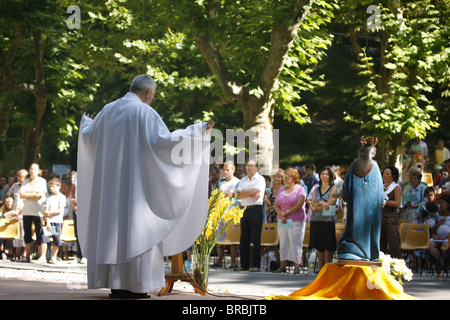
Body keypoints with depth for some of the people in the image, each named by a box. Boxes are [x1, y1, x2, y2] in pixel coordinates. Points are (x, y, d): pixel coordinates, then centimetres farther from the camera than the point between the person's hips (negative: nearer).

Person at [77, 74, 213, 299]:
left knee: (111, 226, 7)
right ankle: (133, 286, -7)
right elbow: (164, 140, -18)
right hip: (136, 182, -6)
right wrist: (198, 131, -12)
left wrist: (86, 122, 43)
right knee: (136, 228, -4)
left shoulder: (108, 110, 9)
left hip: (110, 183, 6)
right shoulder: (144, 112, -9)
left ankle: (114, 284, 7)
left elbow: (88, 135, 20)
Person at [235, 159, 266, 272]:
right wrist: (252, 194, -9)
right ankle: (244, 264, 10)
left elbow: (254, 191, -16)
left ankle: (256, 265, -4)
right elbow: (238, 195, 5)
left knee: (255, 239, -7)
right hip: (244, 210, 6)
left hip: (255, 209, -6)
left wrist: (242, 193, -2)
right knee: (244, 239, 6)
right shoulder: (243, 180, 18)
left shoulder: (260, 179, 0)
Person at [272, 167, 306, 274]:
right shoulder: (282, 190, 16)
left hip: (296, 221, -6)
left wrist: (286, 212, -11)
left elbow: (299, 204, -13)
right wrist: (281, 215, -8)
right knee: (283, 243, 5)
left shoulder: (300, 189, -2)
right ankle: (283, 266, 7)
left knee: (295, 243, -6)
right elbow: (275, 204, 10)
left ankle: (297, 266, -4)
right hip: (282, 221, 6)